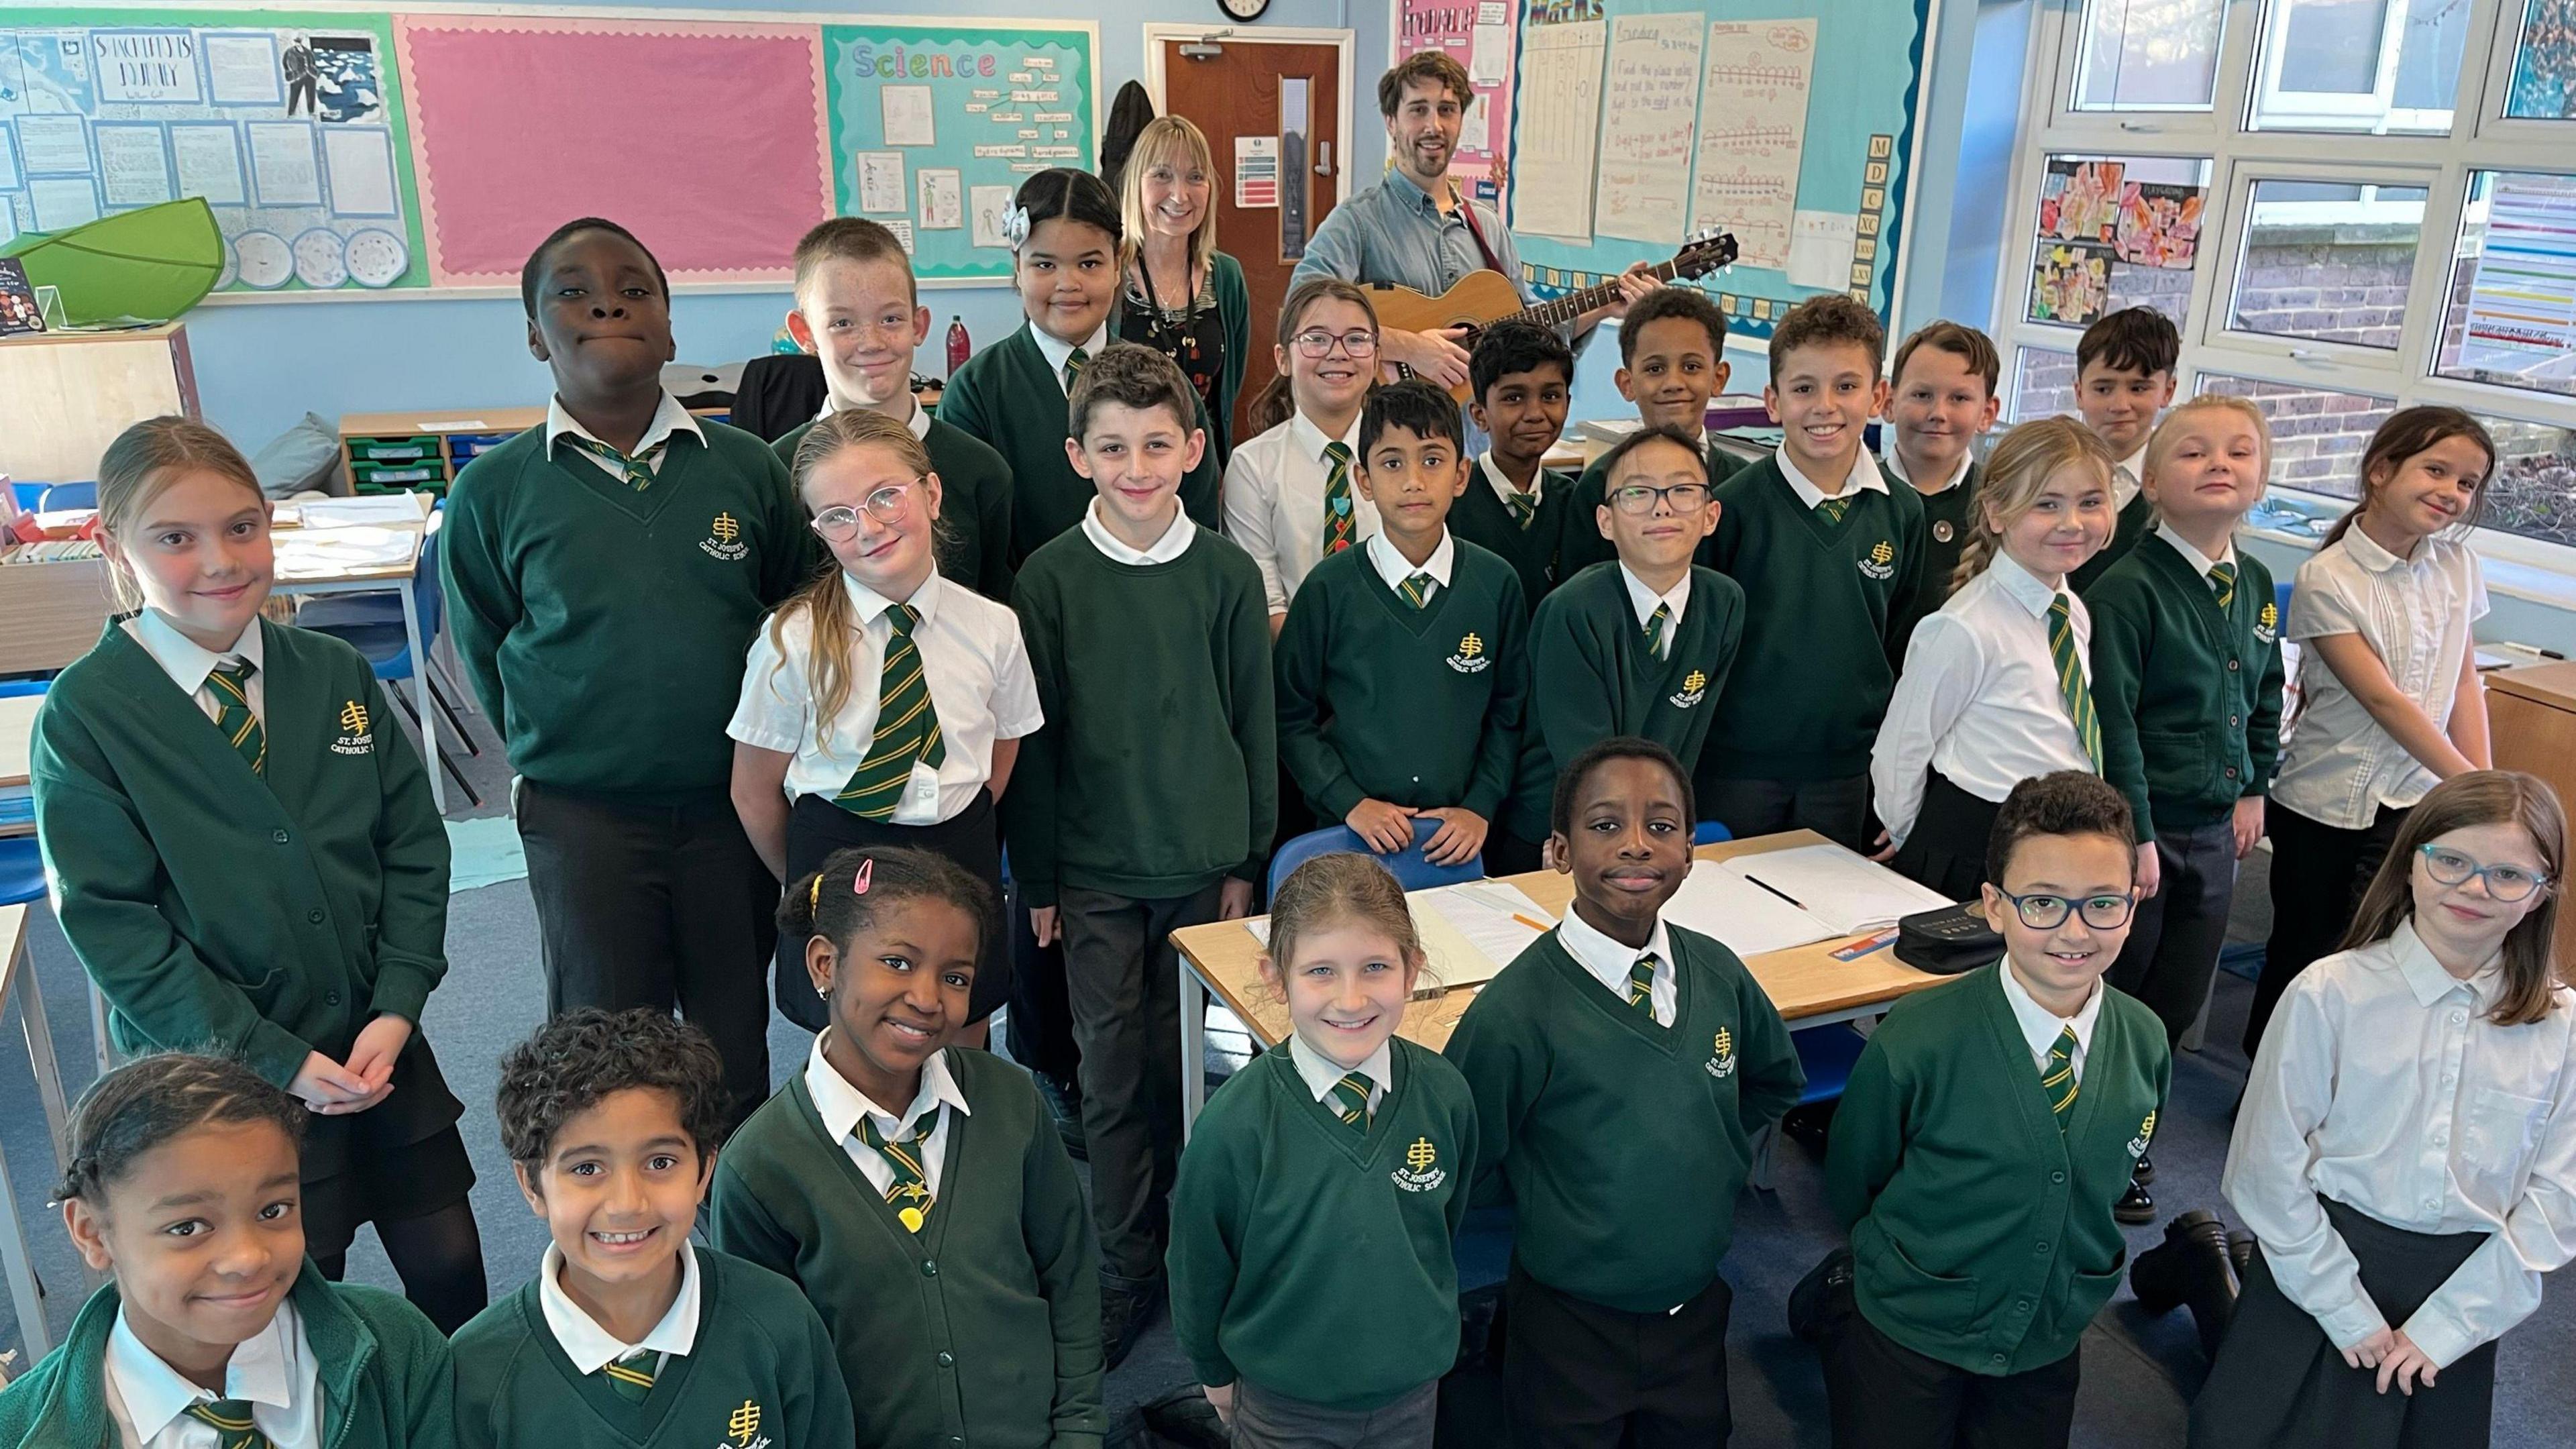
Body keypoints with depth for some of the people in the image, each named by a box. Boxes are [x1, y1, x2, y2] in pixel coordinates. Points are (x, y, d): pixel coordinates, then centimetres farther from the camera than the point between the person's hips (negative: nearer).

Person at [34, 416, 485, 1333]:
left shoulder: (335, 674, 0)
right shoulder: (84, 715, -10)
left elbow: (414, 846, 2)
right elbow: (108, 922, -12)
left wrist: (396, 1009, -9)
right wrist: (274, 1059, -15)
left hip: (378, 1046, 3)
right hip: (224, 1080, -3)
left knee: (449, 1269, 12)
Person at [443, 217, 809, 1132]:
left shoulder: (747, 467, -3)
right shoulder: (494, 492, -5)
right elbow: (486, 652, 7)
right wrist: (561, 749, 8)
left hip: (730, 802, 1)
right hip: (583, 816, -1)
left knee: (737, 1042, 15)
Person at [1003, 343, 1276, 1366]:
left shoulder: (1228, 575, -3)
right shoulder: (1049, 580, -5)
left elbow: (1255, 725, 4)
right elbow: (1034, 740, -1)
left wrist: (1248, 858, 4)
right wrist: (1037, 879, 0)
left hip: (1205, 866, 1)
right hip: (1095, 872, -1)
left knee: (1189, 1066, 11)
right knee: (1112, 1078, 6)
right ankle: (1124, 1271, 21)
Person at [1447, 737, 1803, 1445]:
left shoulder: (1719, 973, -8)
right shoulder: (1515, 1011, -25)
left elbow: (1776, 1079, 12)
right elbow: (1461, 1172, -15)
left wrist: (1719, 1160, 2)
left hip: (1700, 1306, 5)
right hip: (1572, 1325, -4)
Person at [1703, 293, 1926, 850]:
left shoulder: (1901, 511, 0)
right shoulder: (1734, 504, -10)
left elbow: (1901, 647, 10)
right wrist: (1686, 767, -3)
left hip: (1848, 771, 3)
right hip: (1737, 766, -3)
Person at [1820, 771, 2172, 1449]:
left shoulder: (2147, 1044, -14)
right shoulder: (1915, 1043, -27)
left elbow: (2112, 1180, 6)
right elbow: (1851, 1183, -10)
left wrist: (2070, 1290, 9)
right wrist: (1910, 1271, 4)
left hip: (2052, 1342, 4)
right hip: (1905, 1338, -4)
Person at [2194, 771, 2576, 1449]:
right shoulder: (2330, 993, -14)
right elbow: (2268, 1169, -11)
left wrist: (2443, 1325, -9)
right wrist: (2349, 1312, -9)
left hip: (2464, 1287, 3)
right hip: (2323, 1256, -2)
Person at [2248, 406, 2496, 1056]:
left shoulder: (2459, 566, 3)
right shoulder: (2326, 578, -13)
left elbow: (2465, 686, 6)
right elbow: (2383, 700, -16)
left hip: (2416, 800, 3)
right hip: (2323, 801, -3)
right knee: (2301, 951, 9)